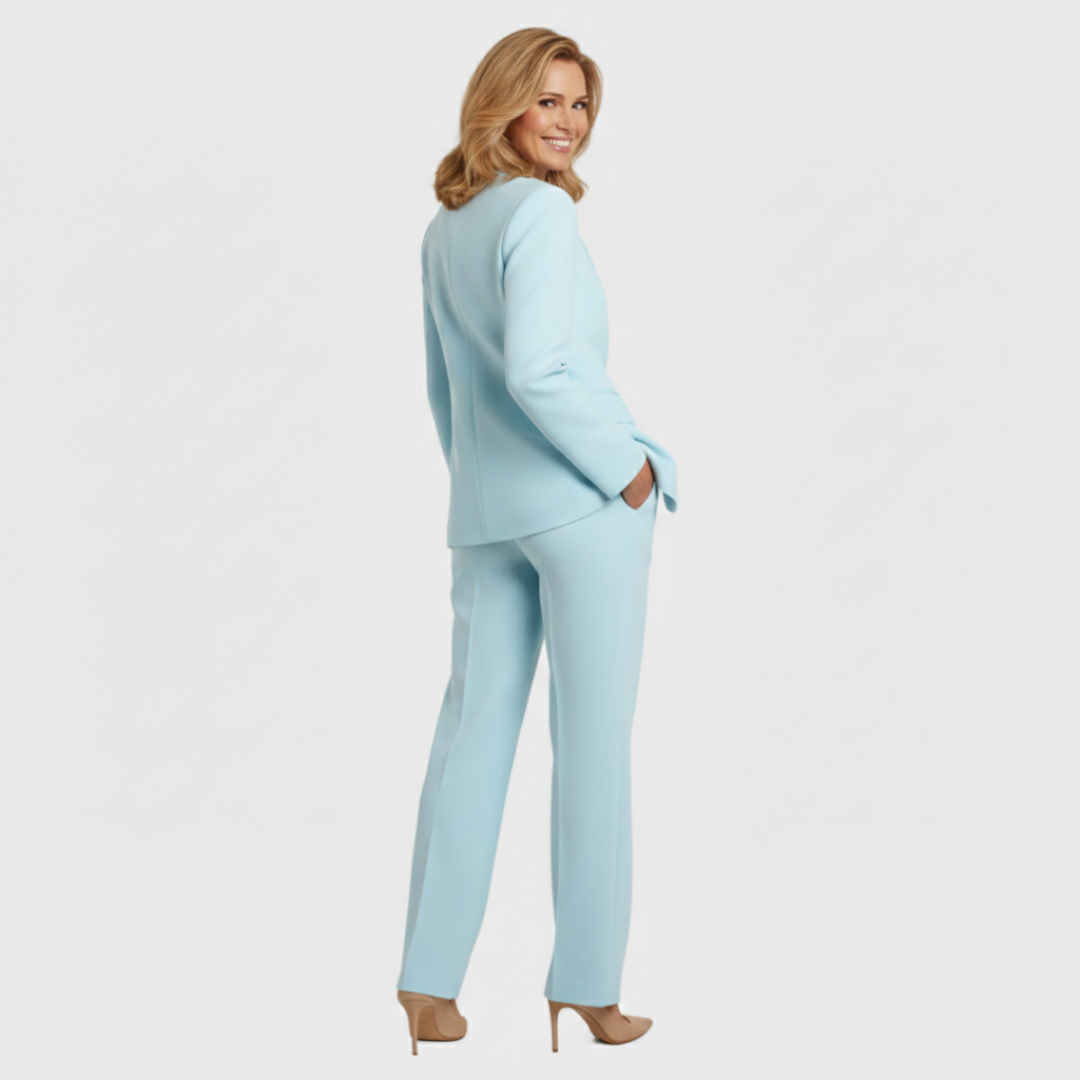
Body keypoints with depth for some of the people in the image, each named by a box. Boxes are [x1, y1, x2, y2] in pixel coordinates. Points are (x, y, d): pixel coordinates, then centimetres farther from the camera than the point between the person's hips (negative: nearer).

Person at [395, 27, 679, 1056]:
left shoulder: (442, 233, 14)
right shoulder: (542, 211, -12)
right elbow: (538, 370, -23)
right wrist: (628, 468, -13)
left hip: (485, 512, 7)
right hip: (586, 502, -7)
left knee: (473, 731, 7)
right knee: (594, 739, 1)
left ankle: (429, 986, 9)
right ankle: (587, 988, 7)